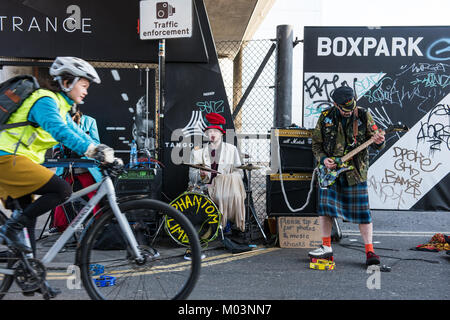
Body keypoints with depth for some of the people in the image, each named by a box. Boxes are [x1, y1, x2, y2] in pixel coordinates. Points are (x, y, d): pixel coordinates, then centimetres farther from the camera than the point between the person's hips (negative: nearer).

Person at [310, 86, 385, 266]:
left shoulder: (363, 115, -3)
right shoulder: (326, 117, 0)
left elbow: (378, 144, -1)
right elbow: (316, 144, 7)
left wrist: (379, 141, -25)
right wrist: (323, 159, -11)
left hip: (356, 170, -1)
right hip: (331, 169, 2)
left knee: (362, 211, -1)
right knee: (324, 205, -1)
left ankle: (369, 252, 8)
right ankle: (326, 247, 14)